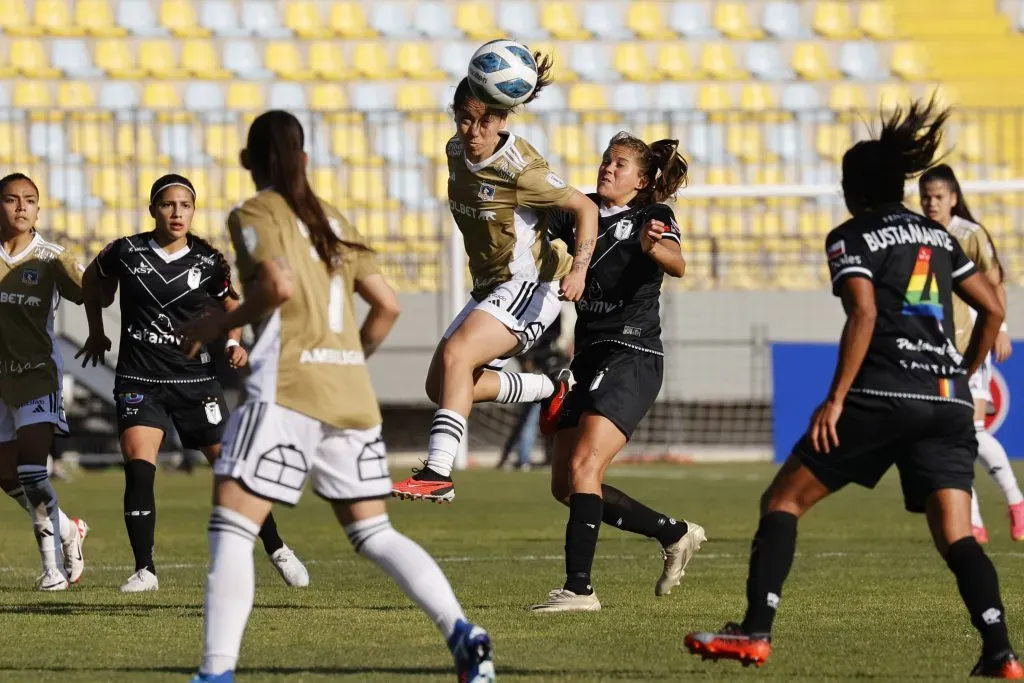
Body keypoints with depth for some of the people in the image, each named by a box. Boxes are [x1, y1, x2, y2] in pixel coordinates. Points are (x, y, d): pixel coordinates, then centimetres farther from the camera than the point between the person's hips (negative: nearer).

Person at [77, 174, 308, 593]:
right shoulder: (126, 252, -3)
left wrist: (233, 342, -7)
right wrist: (97, 332, 21)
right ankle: (144, 570, -7)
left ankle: (277, 550, 16)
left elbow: (230, 307, 12)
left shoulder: (209, 262, -3)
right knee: (138, 467, -15)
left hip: (195, 378, 0)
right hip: (139, 380, 0)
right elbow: (94, 280, 18)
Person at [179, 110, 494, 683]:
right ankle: (463, 635, -3)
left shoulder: (255, 215, 1)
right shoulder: (333, 221, 19)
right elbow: (387, 305, 17)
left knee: (232, 525, -7)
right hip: (352, 393, 7)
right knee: (374, 532, 13)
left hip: (290, 387, -6)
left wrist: (222, 325, -2)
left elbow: (278, 285, -16)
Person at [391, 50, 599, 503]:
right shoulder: (457, 151, 0)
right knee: (442, 385, 8)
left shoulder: (522, 170, -21)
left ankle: (437, 473, -33)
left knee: (455, 356, -27)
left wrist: (579, 269, -26)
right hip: (490, 289, 9)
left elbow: (585, 208, -14)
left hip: (531, 284, -9)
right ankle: (553, 391, 27)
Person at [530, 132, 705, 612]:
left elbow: (677, 264, -24)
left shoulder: (651, 217, -5)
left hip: (632, 359, -8)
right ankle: (675, 535, 21)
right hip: (589, 358, 8)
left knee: (582, 468, -21)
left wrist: (651, 246, -45)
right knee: (565, 486, 7)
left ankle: (579, 588, -24)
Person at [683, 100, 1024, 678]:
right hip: (948, 403, 5)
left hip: (882, 396, -5)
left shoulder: (851, 238, 3)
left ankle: (755, 634, -3)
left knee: (783, 500, 7)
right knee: (956, 537, 0)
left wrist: (836, 398, -13)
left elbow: (865, 314, -12)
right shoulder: (937, 235, 20)